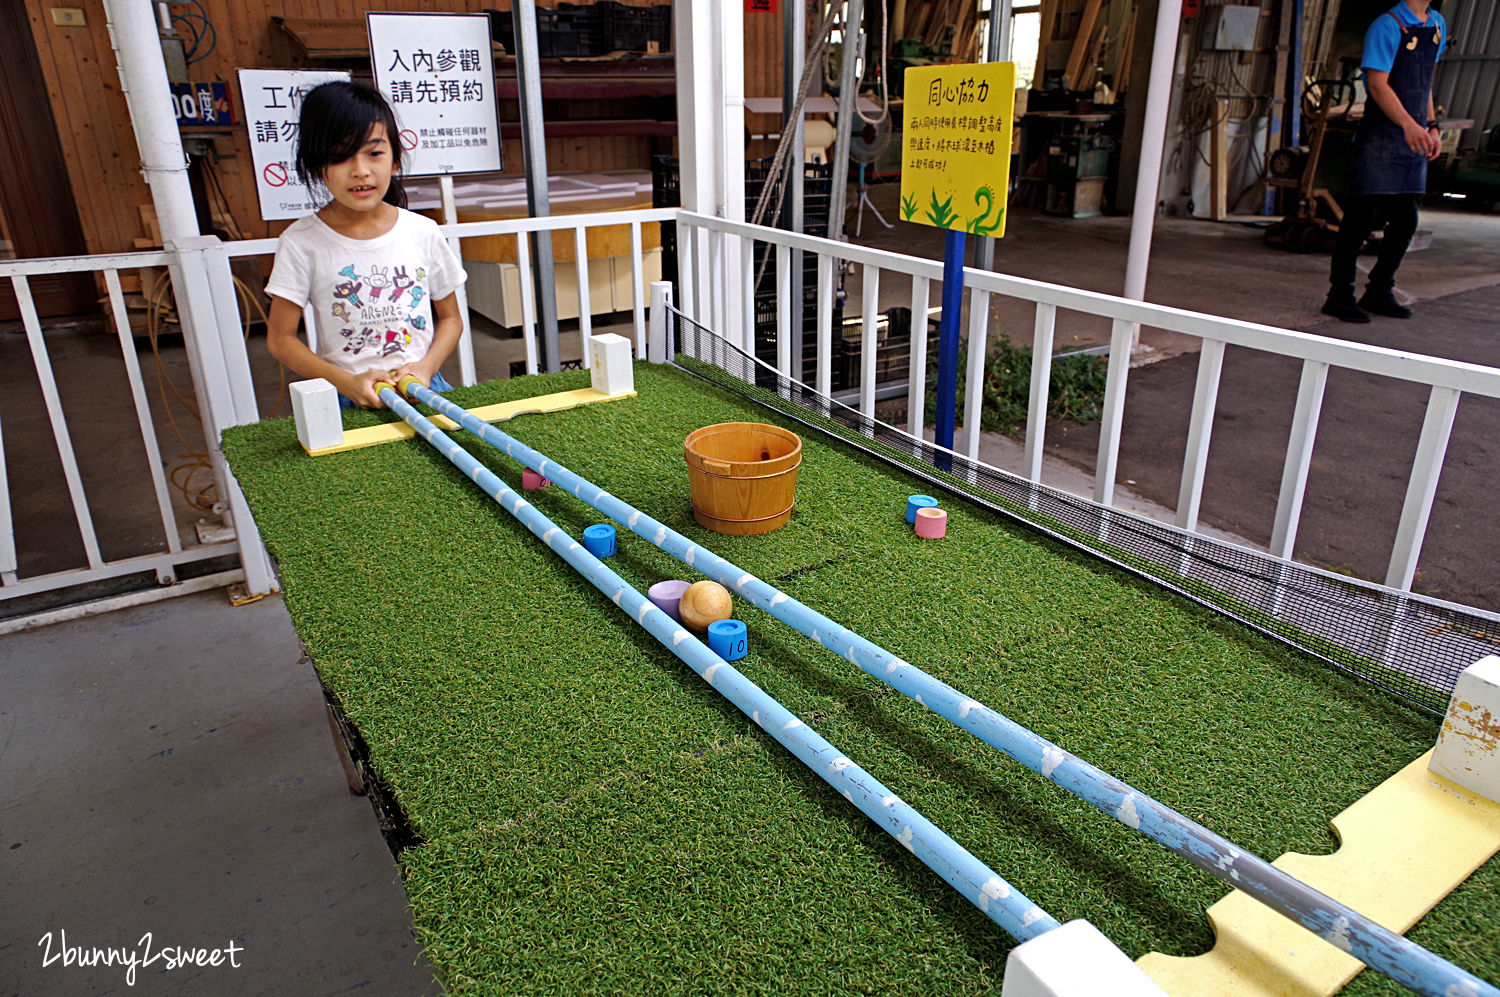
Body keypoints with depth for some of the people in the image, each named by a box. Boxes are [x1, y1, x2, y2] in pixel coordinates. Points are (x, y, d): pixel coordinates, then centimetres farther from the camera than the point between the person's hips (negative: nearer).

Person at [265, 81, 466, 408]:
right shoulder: (302, 242, -1)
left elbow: (450, 318, 13)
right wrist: (348, 382, -13)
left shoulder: (422, 232, 5)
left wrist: (425, 367, -7)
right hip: (345, 402, -1)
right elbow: (281, 338, 1)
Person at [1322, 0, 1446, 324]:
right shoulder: (1387, 26, -8)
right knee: (1362, 218, -6)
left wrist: (1431, 126, 16)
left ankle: (1379, 292, 19)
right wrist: (1409, 125, -29)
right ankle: (1340, 295, 0)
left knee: (1405, 222, 8)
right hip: (1380, 137, -8)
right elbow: (1378, 85, -17)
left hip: (1415, 139, 8)